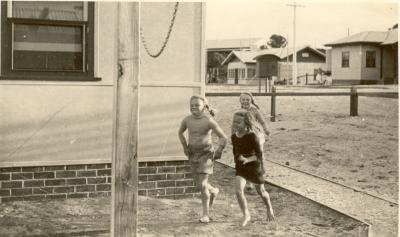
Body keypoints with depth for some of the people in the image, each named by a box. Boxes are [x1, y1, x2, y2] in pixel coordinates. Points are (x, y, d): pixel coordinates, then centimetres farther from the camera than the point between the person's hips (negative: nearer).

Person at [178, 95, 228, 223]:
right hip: (193, 154, 5)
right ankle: (213, 191, 47)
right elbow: (180, 132, 17)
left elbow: (223, 137, -9)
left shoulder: (209, 121, -16)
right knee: (199, 184, 13)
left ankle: (206, 214, 3)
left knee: (202, 184, -9)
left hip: (206, 153, -5)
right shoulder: (187, 120, -4)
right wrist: (185, 146, 7)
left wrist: (219, 150, -17)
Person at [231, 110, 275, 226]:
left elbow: (259, 155, -22)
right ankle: (246, 215, 0)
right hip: (241, 168, 4)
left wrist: (247, 159, -36)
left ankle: (269, 209, 46)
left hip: (254, 166, -4)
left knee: (260, 191, 16)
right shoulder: (234, 137, -4)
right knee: (238, 190, -17)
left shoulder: (252, 137, -22)